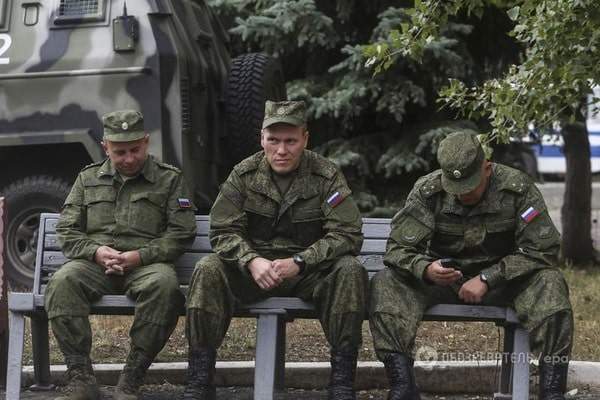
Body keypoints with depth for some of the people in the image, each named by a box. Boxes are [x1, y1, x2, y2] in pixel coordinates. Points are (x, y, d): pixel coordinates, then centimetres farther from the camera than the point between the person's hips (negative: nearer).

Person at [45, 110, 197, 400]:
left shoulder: (169, 178, 10)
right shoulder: (88, 178, 18)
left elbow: (182, 232, 2)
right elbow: (66, 230, 14)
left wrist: (140, 256, -12)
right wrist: (96, 251, -7)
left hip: (147, 264, -2)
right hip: (95, 264, 2)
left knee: (164, 284, -37)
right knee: (61, 283, -31)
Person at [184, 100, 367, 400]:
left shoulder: (326, 176, -4)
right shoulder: (243, 174, 1)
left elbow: (348, 234, -11)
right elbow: (222, 231, -3)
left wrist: (300, 262, -25)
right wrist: (251, 261, -24)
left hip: (309, 269, -1)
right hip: (253, 268, 1)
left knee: (350, 271, -30)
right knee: (207, 270, -26)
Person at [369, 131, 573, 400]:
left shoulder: (517, 188, -14)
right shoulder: (427, 191, -11)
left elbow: (543, 250, -16)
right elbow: (397, 248, -13)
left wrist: (488, 278, -25)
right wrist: (425, 269, -36)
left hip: (501, 280, -1)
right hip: (442, 278, 1)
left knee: (550, 283, -31)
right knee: (384, 284, -25)